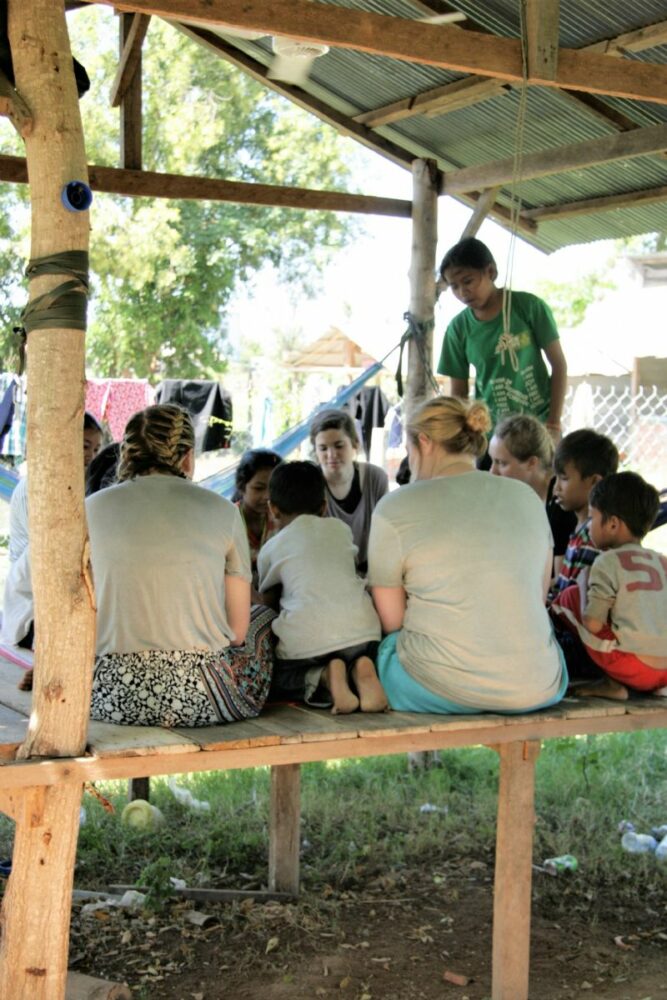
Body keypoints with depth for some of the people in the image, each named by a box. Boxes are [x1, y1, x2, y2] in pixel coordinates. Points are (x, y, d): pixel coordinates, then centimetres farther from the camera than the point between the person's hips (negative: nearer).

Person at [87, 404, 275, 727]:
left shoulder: (92, 509, 4)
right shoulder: (221, 510, 1)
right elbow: (238, 629, 2)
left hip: (112, 698, 2)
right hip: (200, 699, -1)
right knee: (265, 616, 27)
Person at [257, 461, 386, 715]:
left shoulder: (271, 548, 14)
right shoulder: (341, 529, 21)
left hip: (306, 636, -2)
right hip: (361, 628, 3)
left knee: (274, 681, 23)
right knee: (365, 656, 35)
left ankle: (325, 677, -8)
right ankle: (360, 671, -3)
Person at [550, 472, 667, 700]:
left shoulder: (608, 562, -5)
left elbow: (592, 624, -9)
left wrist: (584, 582, 8)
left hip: (635, 668, -7)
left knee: (570, 596, 5)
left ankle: (613, 684, 1)